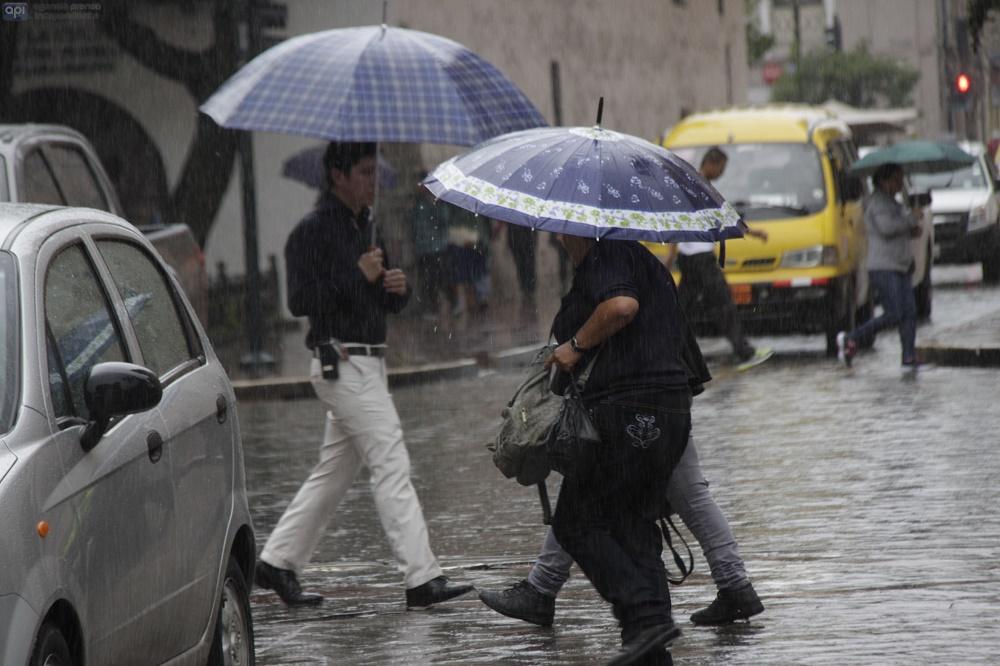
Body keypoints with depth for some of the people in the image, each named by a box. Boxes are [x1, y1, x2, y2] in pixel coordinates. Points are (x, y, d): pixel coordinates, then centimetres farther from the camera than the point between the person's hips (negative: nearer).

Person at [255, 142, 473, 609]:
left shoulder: (364, 228, 18)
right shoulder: (314, 230, -9)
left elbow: (388, 305, 24)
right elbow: (300, 300, -18)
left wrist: (398, 287, 1)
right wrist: (358, 276, -18)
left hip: (369, 364, 9)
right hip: (343, 364, -9)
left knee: (335, 470, 12)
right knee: (392, 466, -12)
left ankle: (277, 561, 20)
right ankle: (422, 579, -14)